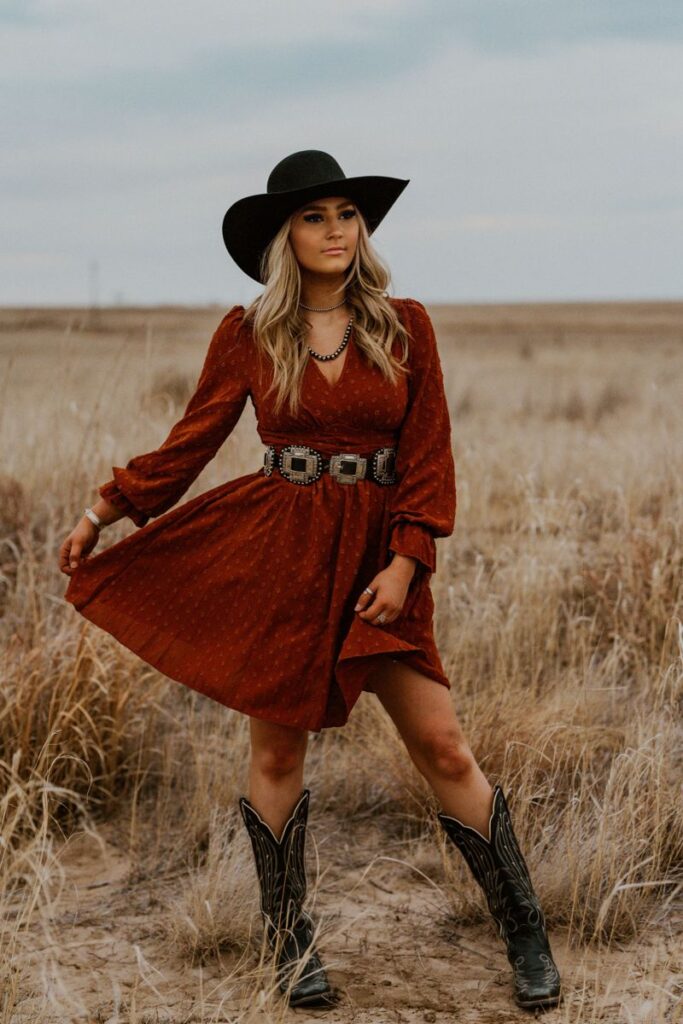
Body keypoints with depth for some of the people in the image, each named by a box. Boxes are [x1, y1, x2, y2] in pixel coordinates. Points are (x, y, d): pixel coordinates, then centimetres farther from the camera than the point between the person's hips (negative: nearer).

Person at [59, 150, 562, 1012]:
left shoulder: (406, 326, 2)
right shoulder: (246, 334, 2)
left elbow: (429, 457, 1)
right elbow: (192, 441, 9)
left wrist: (404, 562, -9)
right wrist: (103, 513, 6)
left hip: (375, 552, 0)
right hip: (273, 550, 0)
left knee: (444, 750, -3)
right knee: (278, 750, 5)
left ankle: (526, 938, 11)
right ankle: (289, 940, 23)